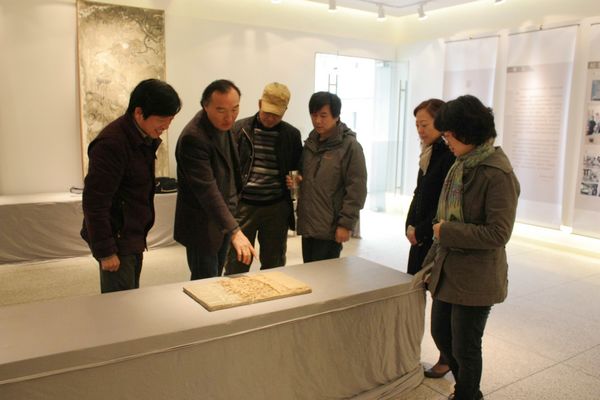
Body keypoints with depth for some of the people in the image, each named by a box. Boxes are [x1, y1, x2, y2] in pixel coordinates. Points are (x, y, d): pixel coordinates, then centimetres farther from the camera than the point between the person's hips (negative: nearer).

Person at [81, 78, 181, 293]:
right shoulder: (111, 143, -22)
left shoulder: (145, 137, 6)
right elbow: (94, 202, -21)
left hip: (133, 237, 9)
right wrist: (105, 251, -18)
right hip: (116, 240, -9)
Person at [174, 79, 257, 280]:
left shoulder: (223, 123, 0)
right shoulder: (193, 137, -28)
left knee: (216, 281, 19)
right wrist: (235, 231, -40)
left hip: (223, 218, 8)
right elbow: (207, 190, -34)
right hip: (203, 225, -8)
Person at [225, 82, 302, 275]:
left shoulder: (292, 135, 4)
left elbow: (298, 170, 16)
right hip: (243, 206, -1)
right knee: (236, 264, 4)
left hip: (277, 208, 2)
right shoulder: (239, 129, 0)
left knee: (274, 265, 14)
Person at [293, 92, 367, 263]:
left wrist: (346, 224, -15)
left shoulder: (350, 146, -10)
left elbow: (356, 189, -12)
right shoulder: (310, 143, 11)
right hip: (307, 224, 7)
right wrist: (295, 180, 1)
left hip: (330, 228, -7)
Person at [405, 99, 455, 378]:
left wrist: (421, 231, -13)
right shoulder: (429, 153, 10)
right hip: (420, 237, 8)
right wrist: (410, 226, 4)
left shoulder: (452, 156, -17)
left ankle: (447, 358, 23)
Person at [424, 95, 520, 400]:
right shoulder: (462, 165, 5)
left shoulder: (497, 174, -19)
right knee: (440, 334, 20)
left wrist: (446, 233, -17)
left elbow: (498, 234, -22)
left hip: (475, 279, -8)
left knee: (465, 348, 7)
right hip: (448, 271, 9)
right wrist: (434, 258, 14)